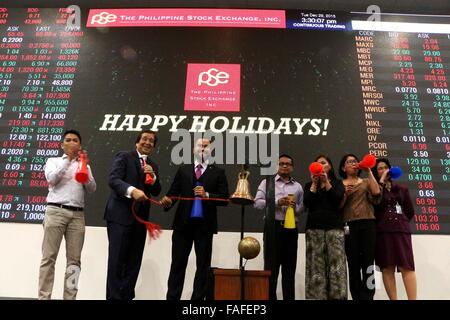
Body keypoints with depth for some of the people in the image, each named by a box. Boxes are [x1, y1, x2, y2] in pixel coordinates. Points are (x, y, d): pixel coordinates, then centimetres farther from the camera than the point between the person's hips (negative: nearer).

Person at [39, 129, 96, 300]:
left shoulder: (84, 166, 20)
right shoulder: (53, 161, 15)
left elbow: (91, 189, 7)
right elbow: (51, 179, -5)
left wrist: (86, 165, -4)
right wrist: (68, 159, -7)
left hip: (77, 215, 2)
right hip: (55, 211, -2)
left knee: (74, 260, -1)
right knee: (49, 258, -4)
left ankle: (70, 297, 3)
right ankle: (43, 296, 0)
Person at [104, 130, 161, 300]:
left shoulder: (153, 165, 17)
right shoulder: (124, 156, 0)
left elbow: (156, 192, 12)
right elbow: (113, 179, -14)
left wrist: (153, 176, -7)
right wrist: (132, 190, -31)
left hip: (140, 218, 6)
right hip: (120, 215, -6)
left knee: (134, 262, 8)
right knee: (117, 260, -4)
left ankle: (127, 295, 17)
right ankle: (114, 296, 6)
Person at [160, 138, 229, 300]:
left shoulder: (218, 172, 5)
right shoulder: (183, 170, 11)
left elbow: (224, 199, -2)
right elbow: (173, 192, 4)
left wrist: (207, 195, -17)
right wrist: (168, 200, -17)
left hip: (205, 224, -1)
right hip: (183, 222, 1)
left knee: (203, 265, 7)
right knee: (178, 263, 7)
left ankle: (198, 298, 17)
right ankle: (172, 297, 18)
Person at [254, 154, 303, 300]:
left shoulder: (298, 186, 14)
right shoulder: (267, 182, 5)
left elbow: (302, 207, 13)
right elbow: (258, 202, -4)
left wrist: (295, 206, -9)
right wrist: (277, 202, -14)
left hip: (291, 228, 3)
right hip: (273, 227, -3)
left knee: (289, 266, 9)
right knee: (271, 266, 1)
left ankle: (289, 297, 19)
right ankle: (269, 297, 10)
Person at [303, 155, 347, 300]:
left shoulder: (337, 183, 15)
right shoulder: (309, 185, 17)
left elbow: (338, 199, -5)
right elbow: (307, 203, 0)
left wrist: (326, 182, -11)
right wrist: (314, 183, -5)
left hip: (334, 227, -1)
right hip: (314, 228, 1)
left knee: (336, 263, -7)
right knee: (316, 265, -5)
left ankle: (338, 296, -6)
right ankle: (317, 296, -5)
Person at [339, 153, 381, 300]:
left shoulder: (366, 182, 16)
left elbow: (376, 192, -5)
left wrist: (369, 172, -2)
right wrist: (345, 195, -13)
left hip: (368, 224, 1)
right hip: (350, 225, -1)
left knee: (368, 261, -3)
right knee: (353, 263, 0)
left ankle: (367, 296, 4)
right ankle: (357, 297, 10)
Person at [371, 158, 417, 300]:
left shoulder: (401, 188, 18)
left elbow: (410, 211, 19)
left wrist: (400, 222, 10)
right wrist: (381, 181, -6)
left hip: (401, 230, 2)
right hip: (382, 231, -2)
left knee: (407, 266, -8)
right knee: (387, 268, -2)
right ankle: (393, 299, 2)